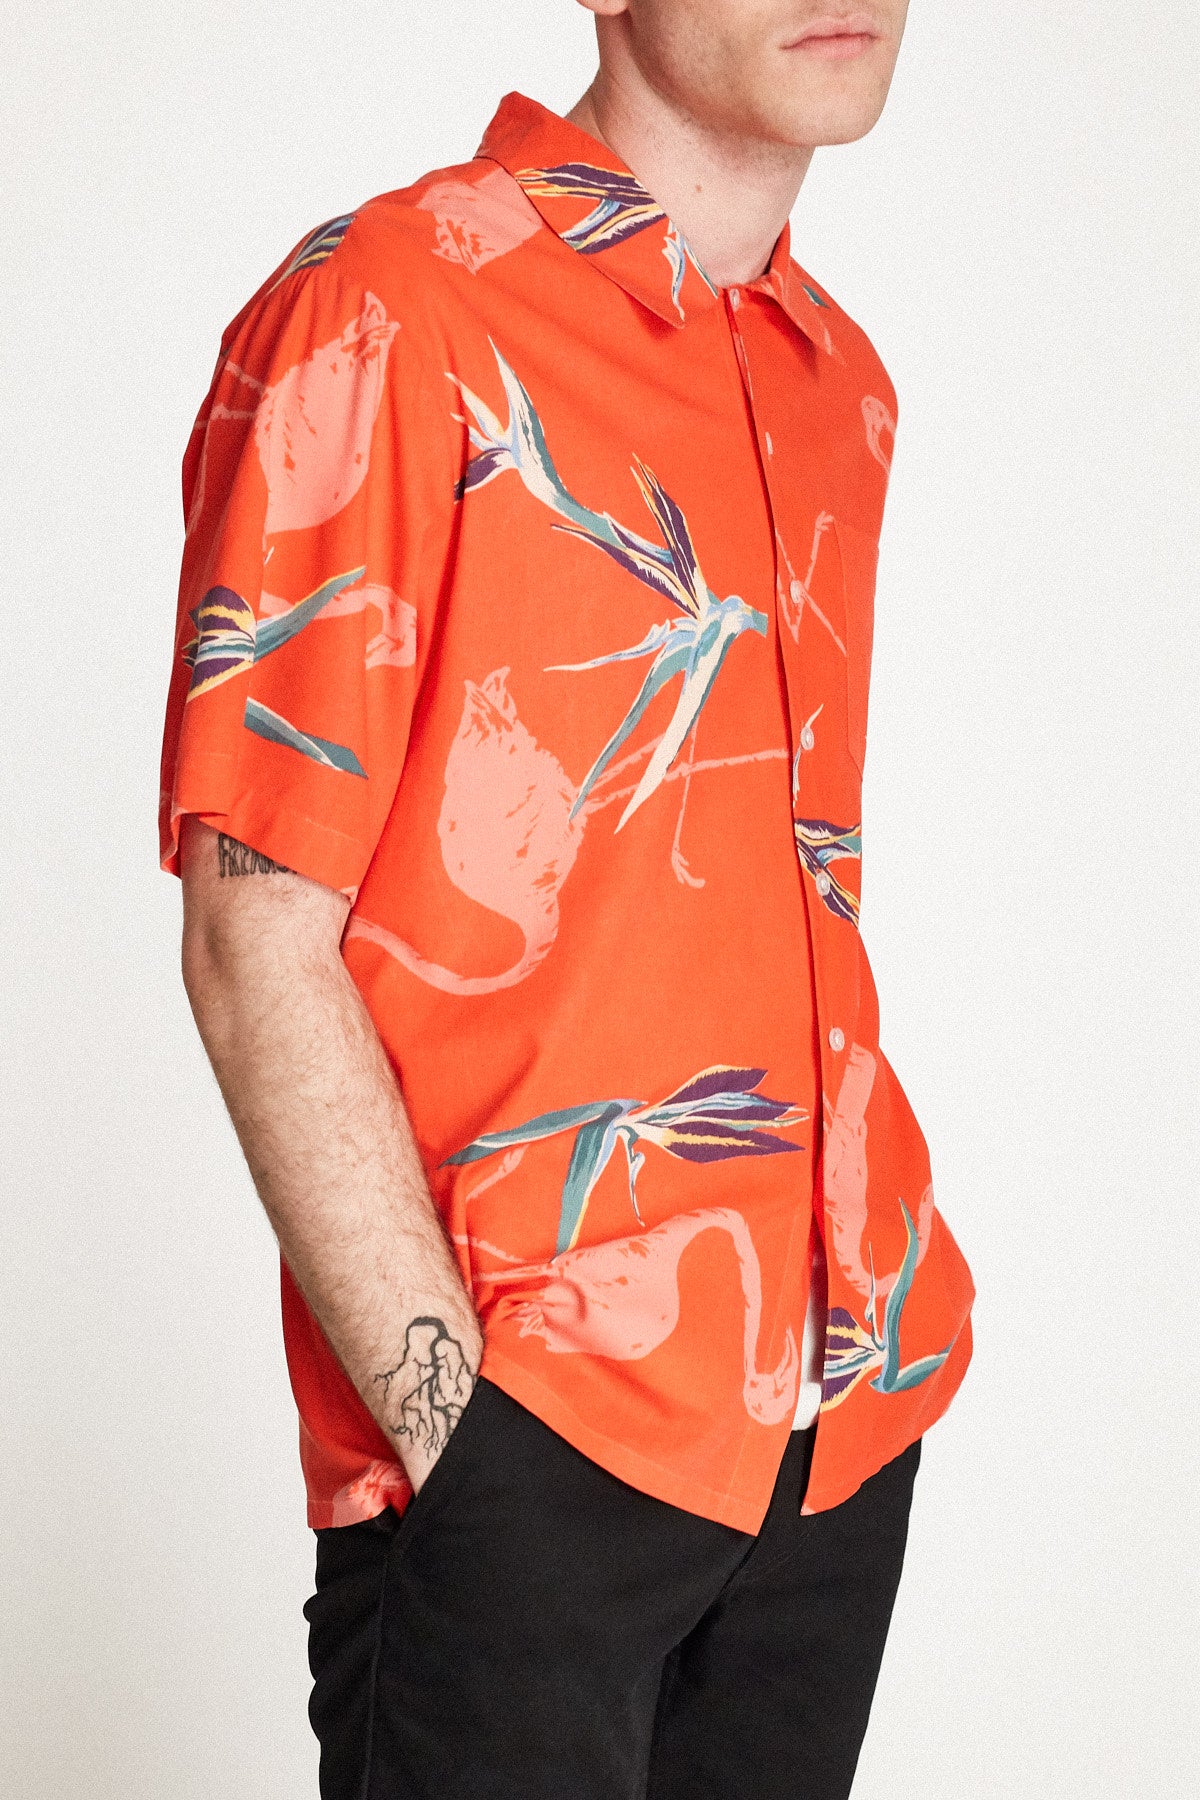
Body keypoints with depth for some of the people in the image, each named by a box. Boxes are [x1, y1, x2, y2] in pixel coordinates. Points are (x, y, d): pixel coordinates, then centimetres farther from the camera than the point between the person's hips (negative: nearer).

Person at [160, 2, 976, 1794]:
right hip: (526, 1428, -6)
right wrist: (452, 1416, -15)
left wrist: (884, 1305, 10)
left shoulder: (843, 382, 12)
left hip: (845, 1402, 6)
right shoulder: (382, 314, -10)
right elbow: (254, 943, -12)